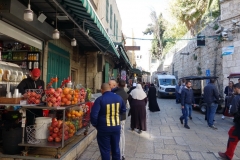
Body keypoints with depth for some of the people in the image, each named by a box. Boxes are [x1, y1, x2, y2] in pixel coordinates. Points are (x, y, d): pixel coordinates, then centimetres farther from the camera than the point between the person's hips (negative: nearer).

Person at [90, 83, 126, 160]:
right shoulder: (118, 98, 0)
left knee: (105, 150, 11)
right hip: (116, 127, 4)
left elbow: (94, 115, -18)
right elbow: (123, 110, 15)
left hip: (104, 129, -4)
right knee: (116, 148, 20)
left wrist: (95, 125, -2)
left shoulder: (100, 99, -16)